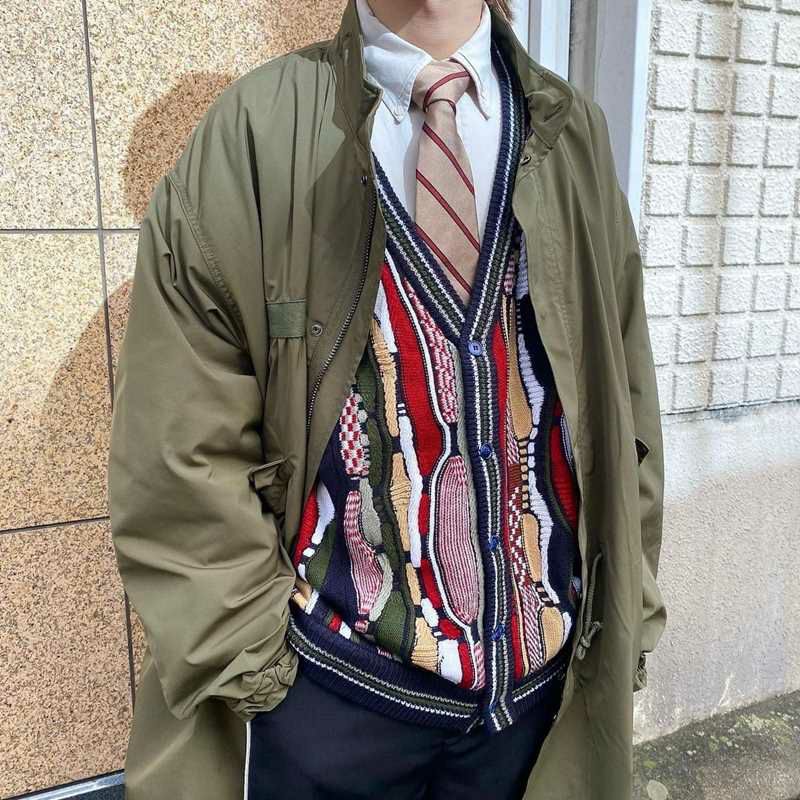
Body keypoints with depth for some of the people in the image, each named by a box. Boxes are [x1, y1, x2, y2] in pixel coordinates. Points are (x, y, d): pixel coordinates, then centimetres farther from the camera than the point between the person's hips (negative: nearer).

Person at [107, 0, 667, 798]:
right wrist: (242, 656, -6)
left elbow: (625, 404, 4)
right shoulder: (253, 130, -8)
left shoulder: (572, 132, 1)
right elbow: (183, 446, -7)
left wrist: (623, 615, 5)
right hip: (328, 679, -2)